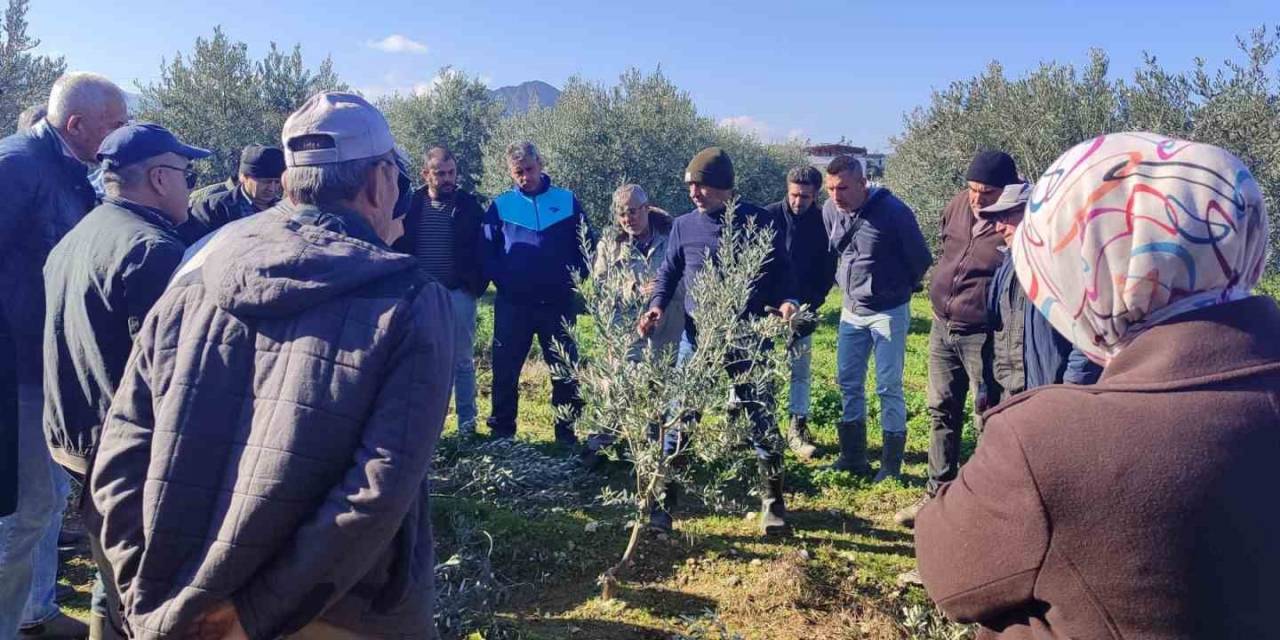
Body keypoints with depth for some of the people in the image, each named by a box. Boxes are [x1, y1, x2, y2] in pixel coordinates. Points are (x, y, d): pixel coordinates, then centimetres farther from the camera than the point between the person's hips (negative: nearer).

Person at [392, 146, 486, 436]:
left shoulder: (469, 205, 1)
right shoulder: (411, 205, 2)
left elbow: (482, 247, 2)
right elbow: (397, 246, 4)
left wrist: (478, 284, -5)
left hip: (459, 294, -1)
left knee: (462, 360, 7)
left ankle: (466, 419, 16)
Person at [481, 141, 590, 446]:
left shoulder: (567, 201, 4)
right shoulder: (500, 206, 4)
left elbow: (586, 245, 7)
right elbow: (487, 252, 4)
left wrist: (574, 278, -3)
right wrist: (502, 280, -8)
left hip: (558, 304, 0)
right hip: (512, 304, 0)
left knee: (565, 371, 6)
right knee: (505, 371, 6)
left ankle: (567, 433, 19)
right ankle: (500, 432, 19)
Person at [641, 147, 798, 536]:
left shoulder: (760, 222, -2)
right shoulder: (684, 226, 4)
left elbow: (781, 270, 4)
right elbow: (668, 273, 10)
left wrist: (786, 300, -15)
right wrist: (657, 306, -7)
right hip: (697, 338, 2)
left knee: (761, 421, 5)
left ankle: (773, 504, 21)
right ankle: (663, 503, 11)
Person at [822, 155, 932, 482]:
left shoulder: (893, 211, -19)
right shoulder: (830, 210, -3)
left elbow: (920, 258, -7)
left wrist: (901, 288, 6)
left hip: (888, 312, -6)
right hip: (851, 311, 6)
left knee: (889, 388, 0)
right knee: (848, 383, 11)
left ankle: (891, 464, 12)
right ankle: (853, 456, 24)